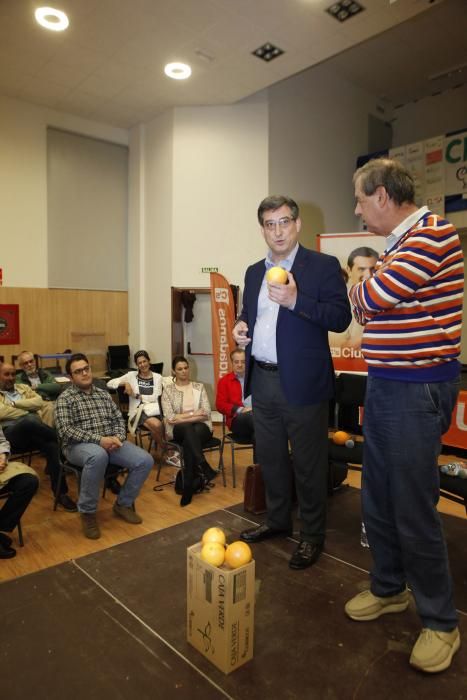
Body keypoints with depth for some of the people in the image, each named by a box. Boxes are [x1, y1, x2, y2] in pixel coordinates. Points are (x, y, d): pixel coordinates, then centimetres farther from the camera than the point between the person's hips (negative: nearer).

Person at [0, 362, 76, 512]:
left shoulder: (23, 387, 27)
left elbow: (39, 402, 8)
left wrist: (14, 404, 1)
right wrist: (27, 411, 0)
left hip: (33, 433, 4)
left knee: (51, 444, -31)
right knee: (29, 421, -40)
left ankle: (60, 492, -26)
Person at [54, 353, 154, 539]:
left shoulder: (103, 394, 17)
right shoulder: (64, 399, -1)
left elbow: (119, 419, 15)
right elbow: (65, 430, -13)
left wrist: (118, 437, -8)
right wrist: (99, 439, -21)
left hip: (110, 442, 5)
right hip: (79, 445, -5)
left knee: (145, 460, -17)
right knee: (98, 456, -42)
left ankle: (123, 504, 7)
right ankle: (88, 512, -19)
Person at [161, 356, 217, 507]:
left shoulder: (199, 387, 11)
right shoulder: (168, 389, 6)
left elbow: (206, 413, 1)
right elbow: (169, 418, -6)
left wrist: (182, 417, -10)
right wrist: (194, 413, -9)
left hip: (201, 427, 1)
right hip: (178, 430, -1)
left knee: (192, 435, -37)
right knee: (188, 428, -39)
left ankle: (188, 487, -34)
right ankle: (204, 468, -45)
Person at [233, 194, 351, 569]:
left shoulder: (324, 266, -6)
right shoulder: (254, 271, 13)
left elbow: (341, 317, -14)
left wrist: (295, 300, -25)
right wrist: (241, 325, 1)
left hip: (301, 381, -6)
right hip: (262, 380, 7)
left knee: (308, 463, 6)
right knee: (270, 457, 19)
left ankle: (312, 535, 25)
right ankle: (278, 520, 39)